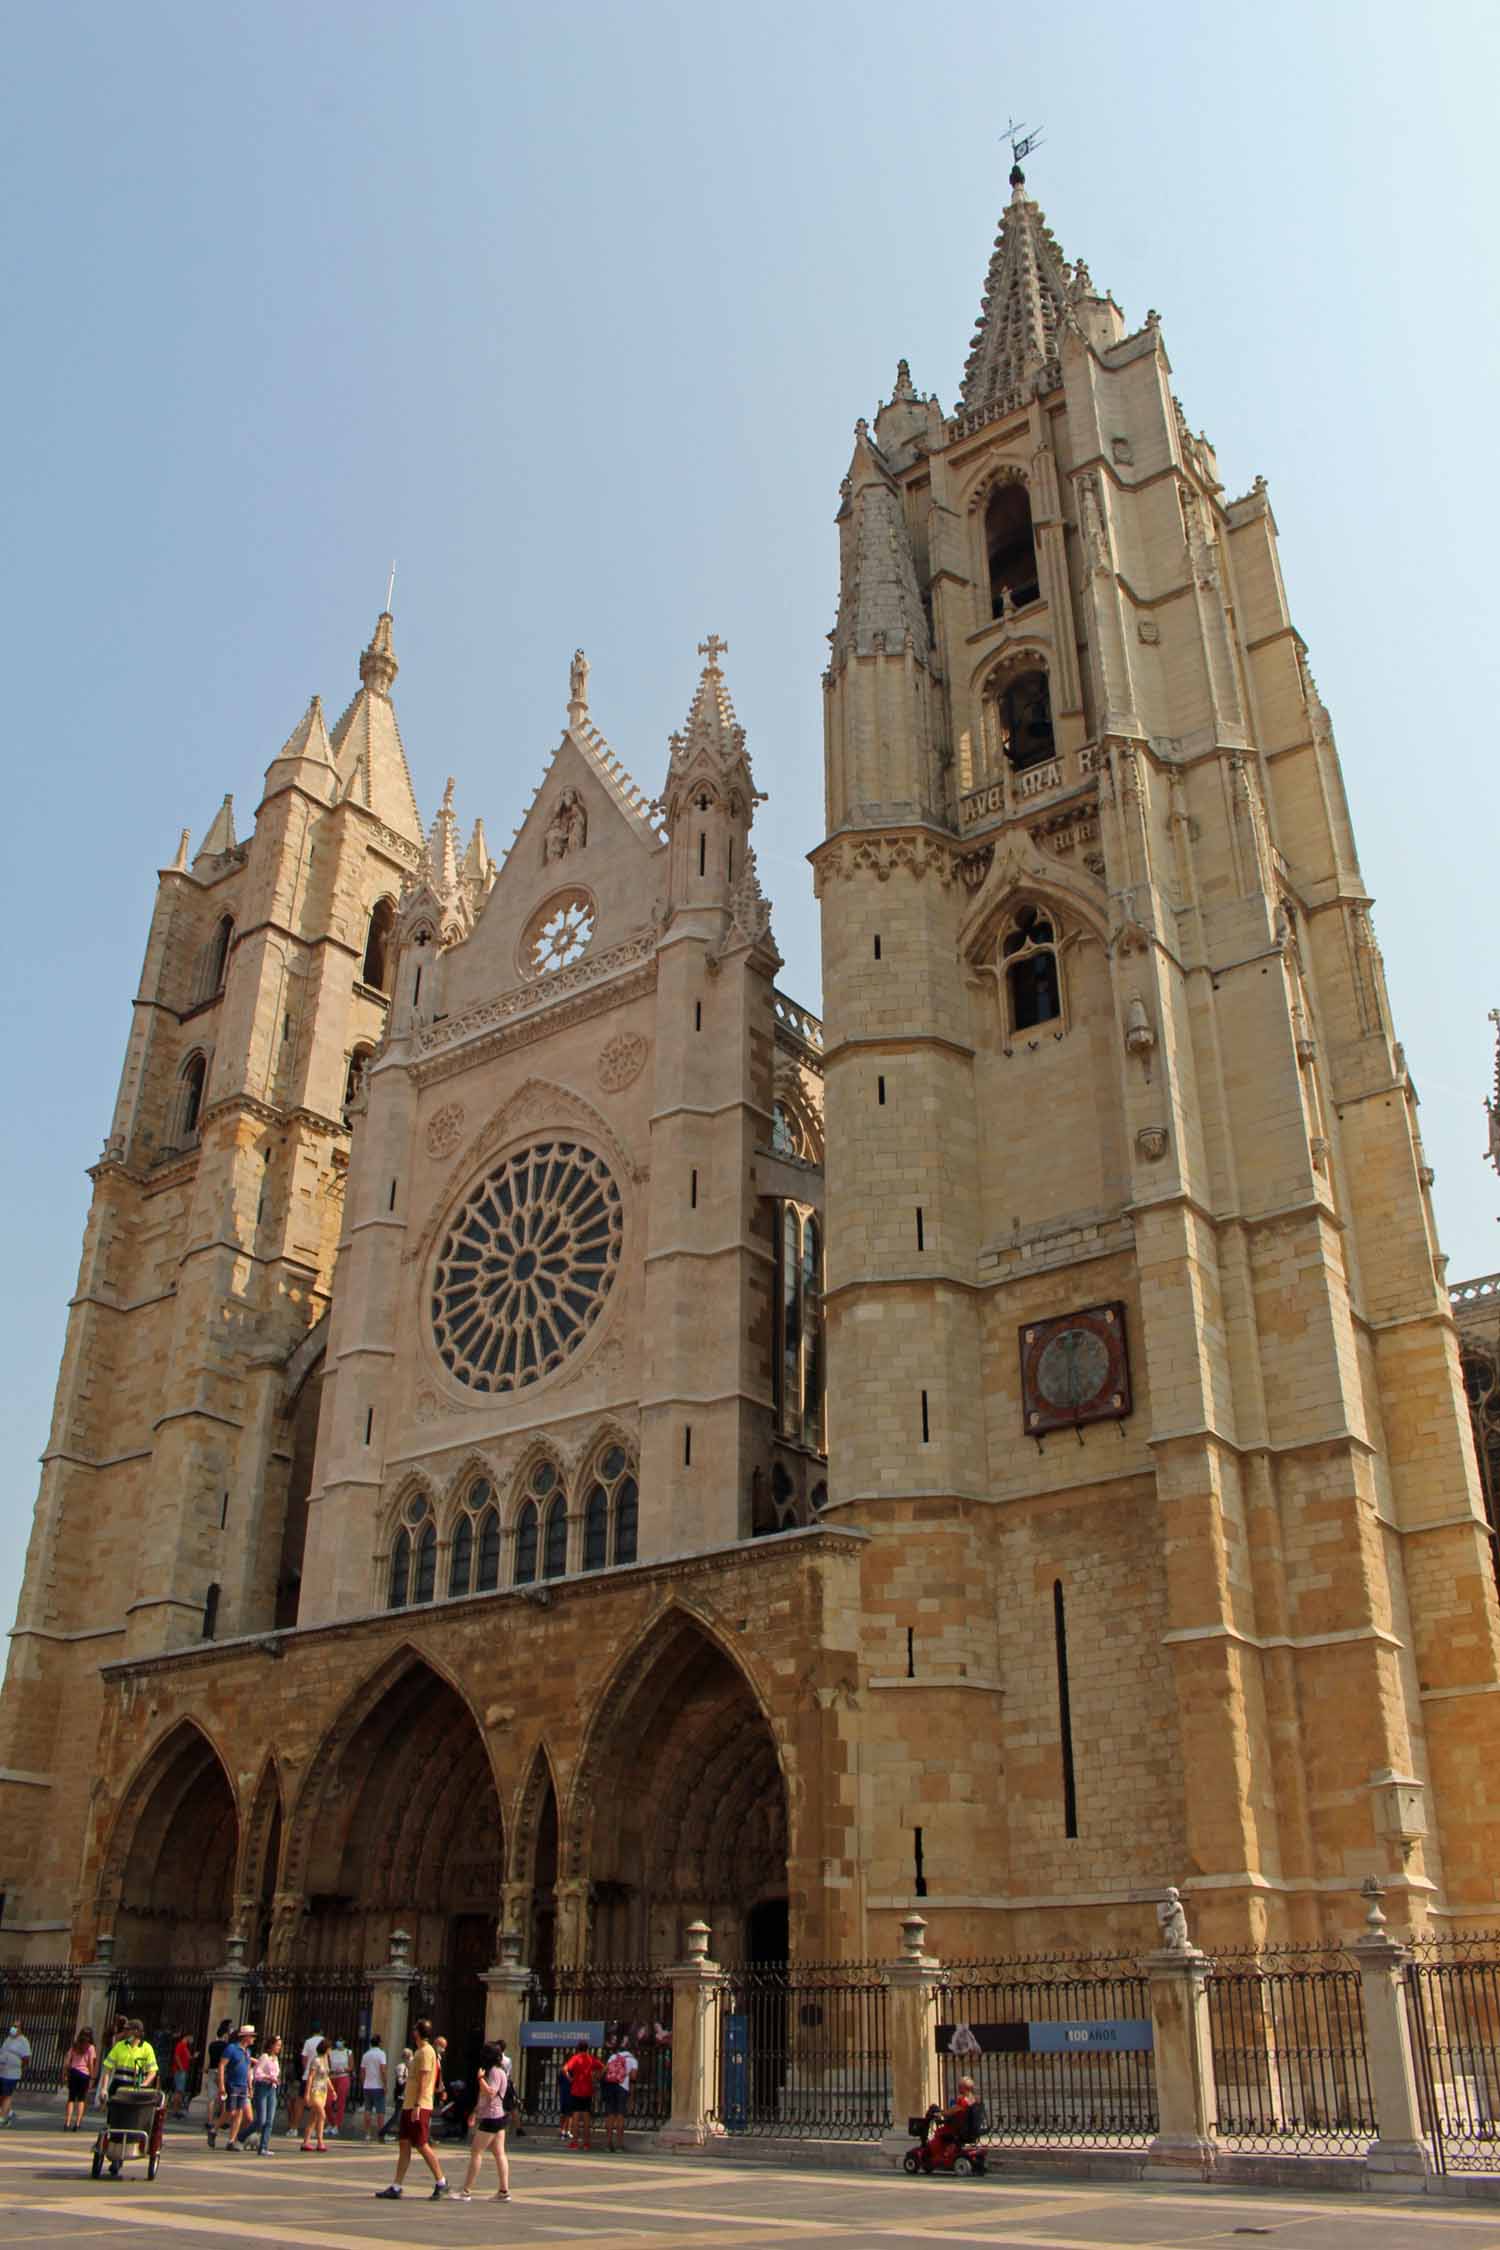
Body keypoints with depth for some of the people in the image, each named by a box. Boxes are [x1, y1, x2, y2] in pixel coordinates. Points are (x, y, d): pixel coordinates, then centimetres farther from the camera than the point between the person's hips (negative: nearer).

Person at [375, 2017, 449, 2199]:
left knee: (422, 2145, -5)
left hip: (419, 2107, -10)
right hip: (410, 2106, 10)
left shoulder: (426, 2051, -13)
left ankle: (441, 2183, 4)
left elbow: (423, 2080, -19)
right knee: (404, 2144, 7)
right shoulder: (419, 2051, 17)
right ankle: (396, 2187, 9)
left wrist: (417, 2105, -23)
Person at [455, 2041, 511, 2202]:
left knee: (476, 2152, -5)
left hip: (490, 2118, -10)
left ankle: (466, 2192, -3)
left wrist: (480, 2078, -18)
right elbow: (483, 2097, 23)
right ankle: (504, 2191, 5)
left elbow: (490, 2093, -25)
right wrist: (475, 2112, 22)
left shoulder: (495, 2072, -14)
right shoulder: (497, 2071, 17)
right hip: (497, 2116, 10)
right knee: (499, 2153, 6)